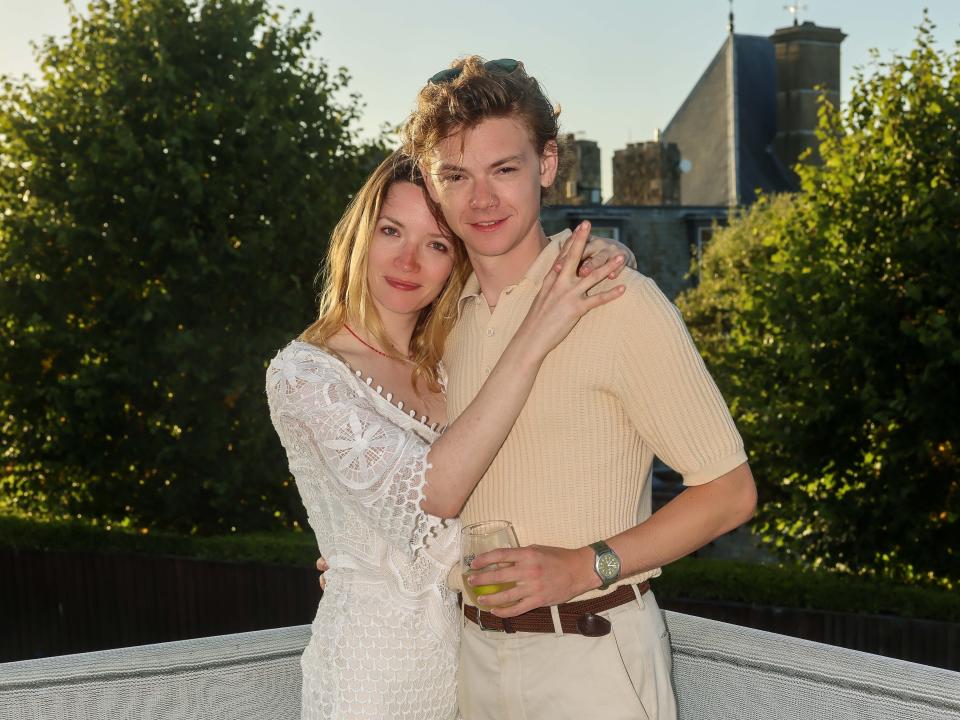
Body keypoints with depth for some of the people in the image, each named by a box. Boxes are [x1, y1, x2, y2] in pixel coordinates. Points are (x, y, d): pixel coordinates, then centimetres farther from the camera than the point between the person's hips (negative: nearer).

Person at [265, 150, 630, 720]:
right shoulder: (302, 375, -15)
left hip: (469, 643, 6)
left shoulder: (446, 364, 5)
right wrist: (532, 341, -30)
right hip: (377, 664, -6)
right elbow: (431, 492, -28)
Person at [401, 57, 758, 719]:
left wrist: (587, 566, -20)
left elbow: (730, 491, -12)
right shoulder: (452, 320, 6)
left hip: (591, 658, -6)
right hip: (478, 651, 6)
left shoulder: (619, 302, -15)